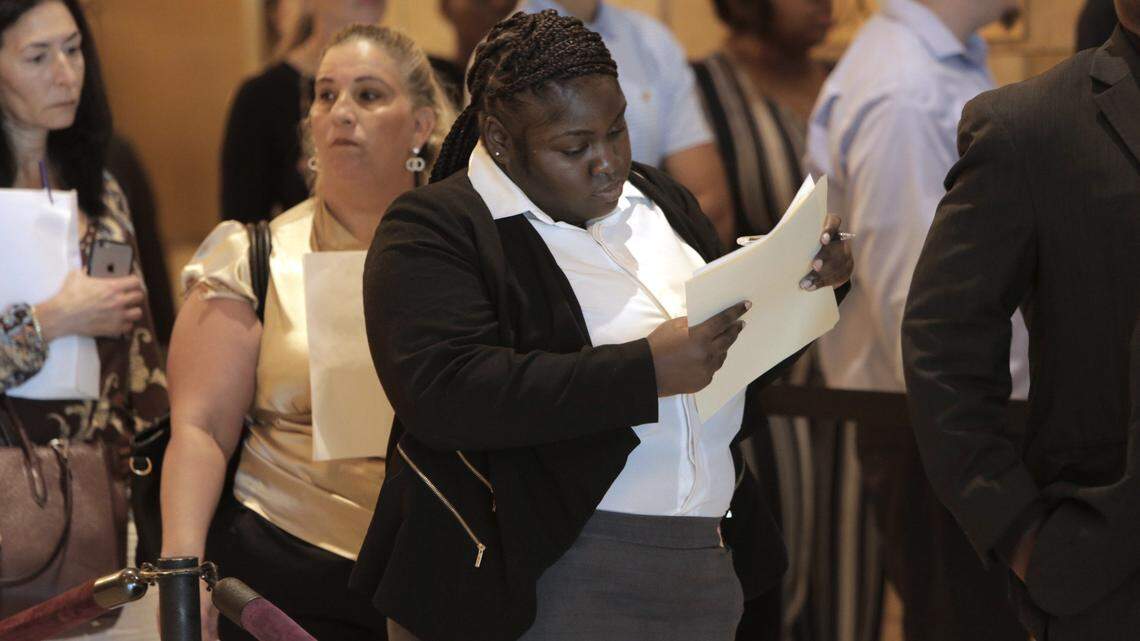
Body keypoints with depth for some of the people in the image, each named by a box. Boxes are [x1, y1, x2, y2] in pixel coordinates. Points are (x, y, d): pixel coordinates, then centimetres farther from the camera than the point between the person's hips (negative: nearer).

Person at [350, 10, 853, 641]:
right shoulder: (435, 230, -8)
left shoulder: (661, 201, 14)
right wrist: (645, 372, -25)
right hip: (536, 584, -6)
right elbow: (440, 393, -23)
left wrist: (801, 285, 0)